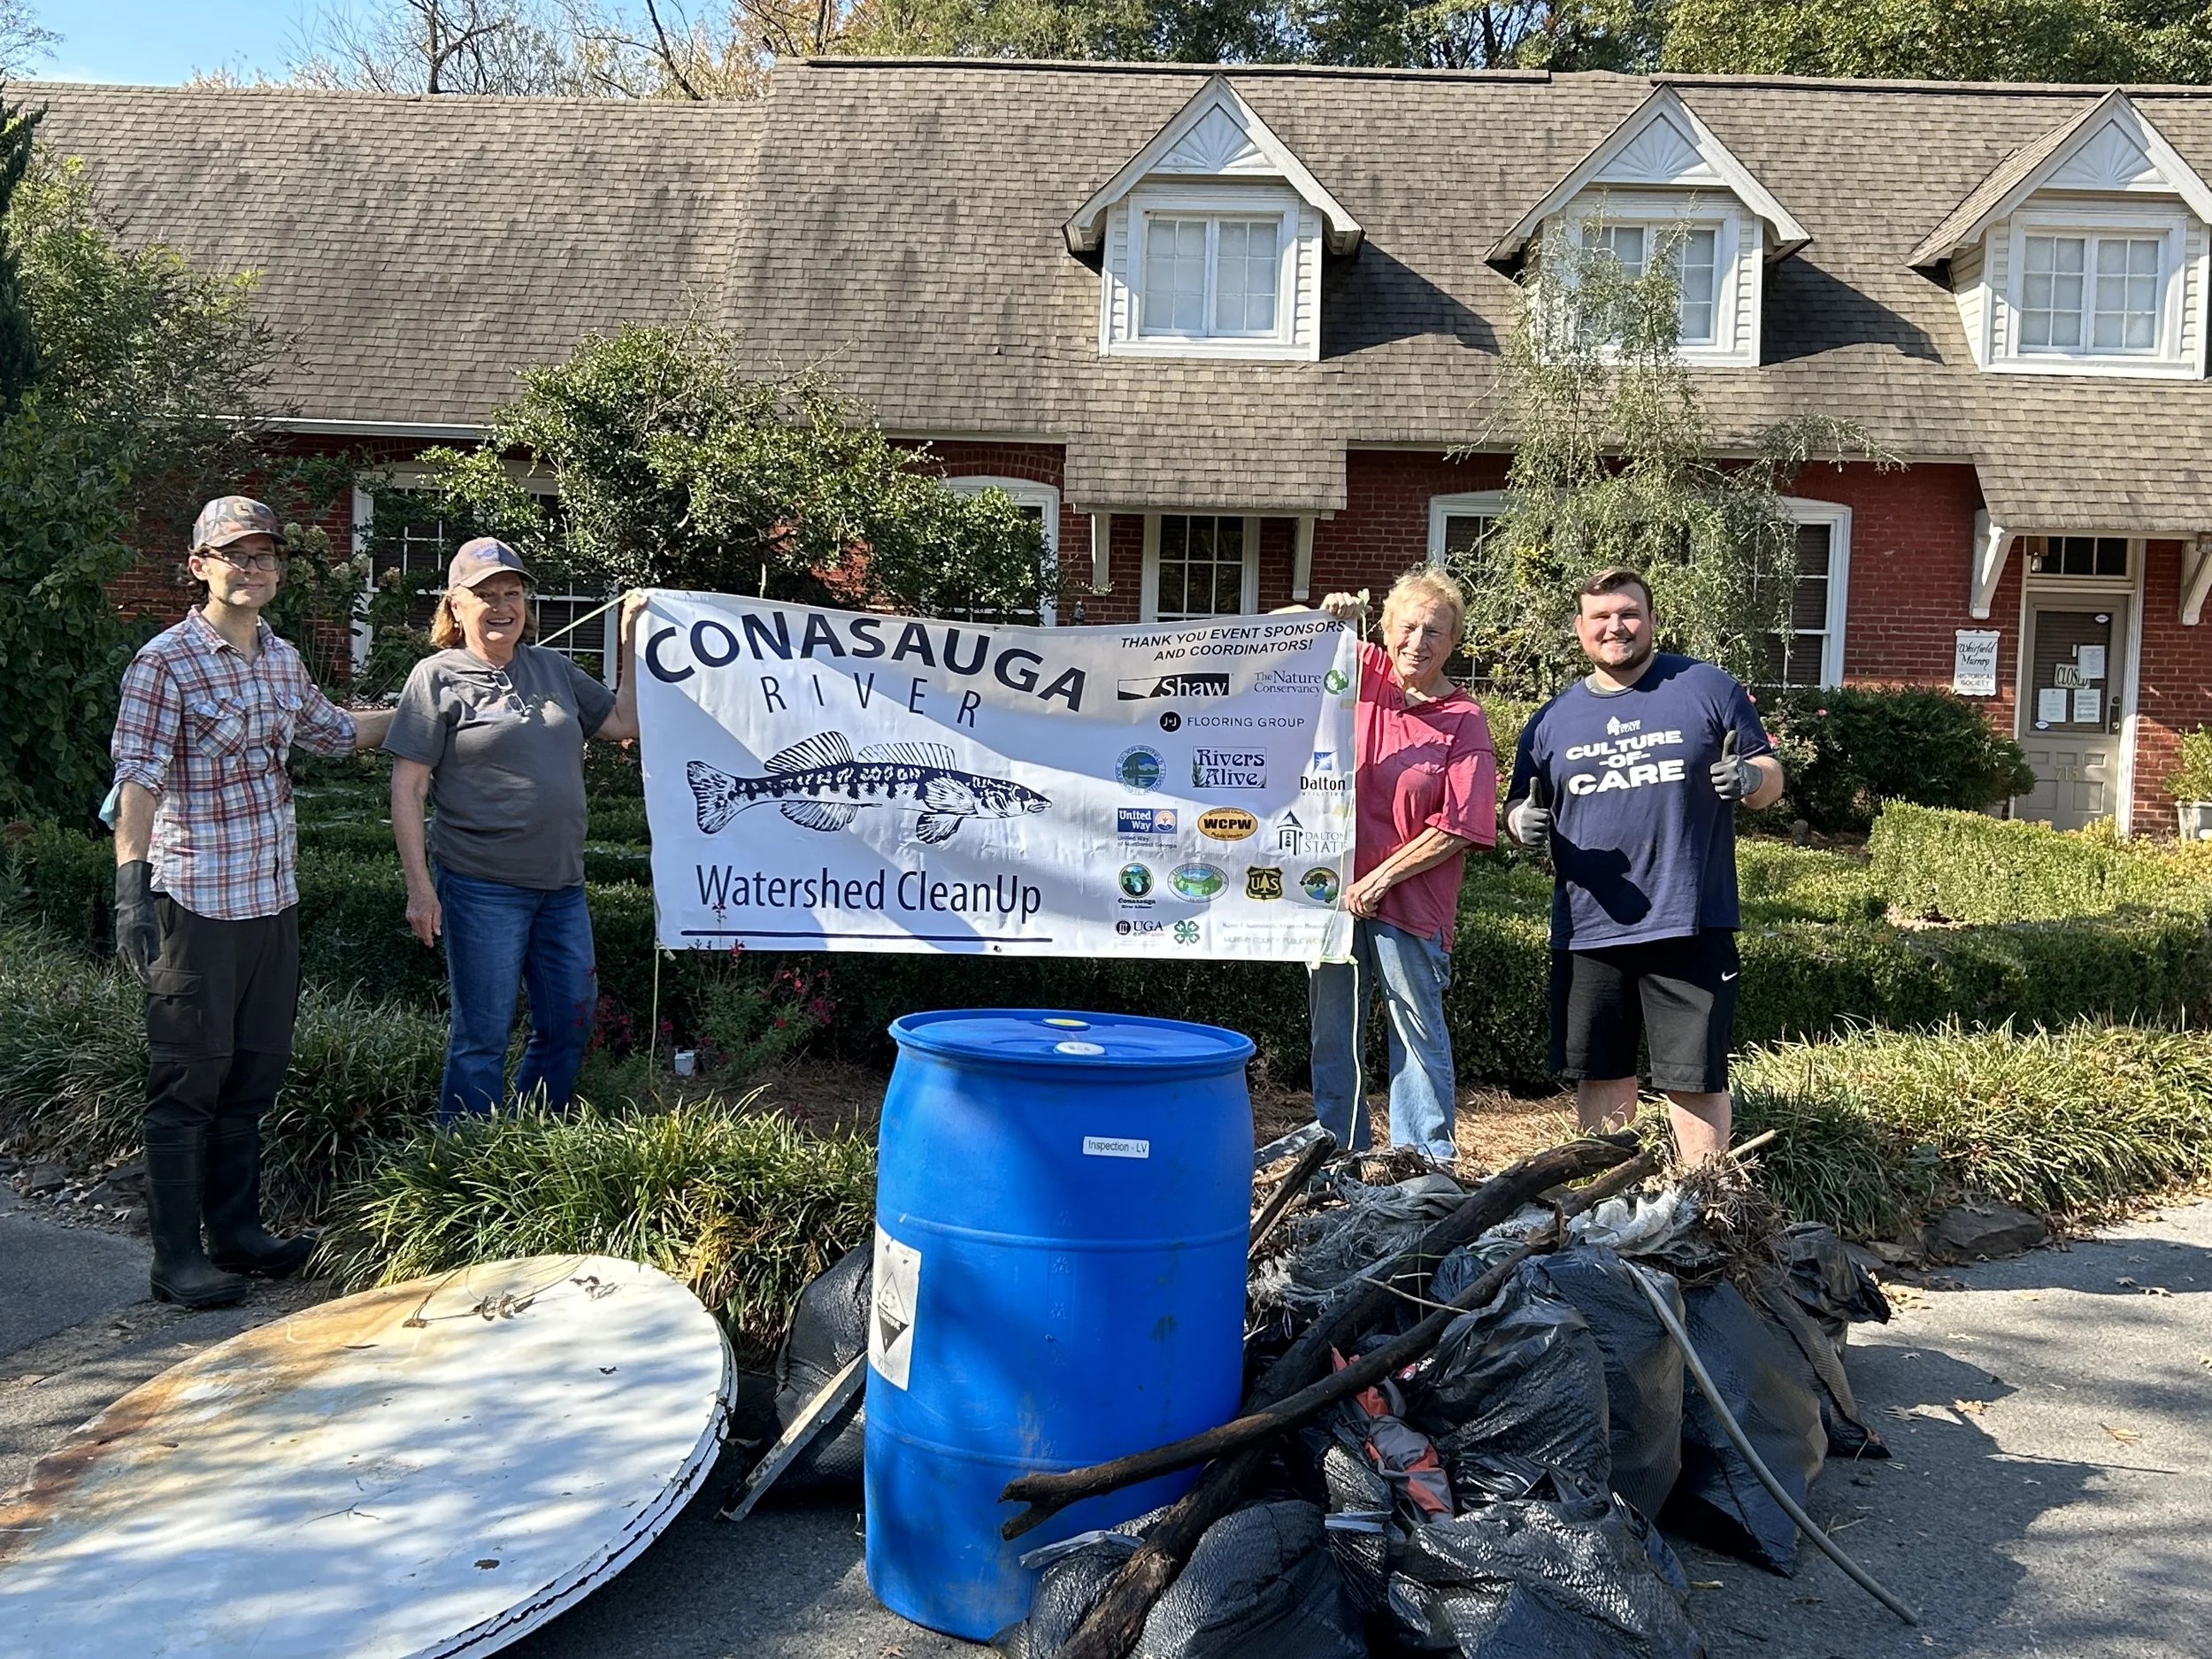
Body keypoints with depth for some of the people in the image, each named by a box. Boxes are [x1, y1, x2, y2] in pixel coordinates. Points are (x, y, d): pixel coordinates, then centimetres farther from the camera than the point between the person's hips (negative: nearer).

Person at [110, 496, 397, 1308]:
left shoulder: (282, 659, 11)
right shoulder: (166, 661, -9)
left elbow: (334, 730, 29)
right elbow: (138, 780, -14)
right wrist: (131, 889, -21)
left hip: (273, 897, 7)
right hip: (196, 900, -7)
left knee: (255, 1072, 14)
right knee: (189, 1080, 2)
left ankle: (235, 1231, 27)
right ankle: (177, 1257, 13)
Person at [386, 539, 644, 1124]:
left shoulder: (553, 668, 11)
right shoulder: (439, 676, -4)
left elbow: (623, 722, 17)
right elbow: (407, 789, -7)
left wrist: (629, 637, 11)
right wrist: (419, 887, -13)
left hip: (561, 884, 6)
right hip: (483, 887, -6)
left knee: (571, 1024, 13)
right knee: (481, 1037, 2)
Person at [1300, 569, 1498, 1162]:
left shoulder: (1464, 721, -6)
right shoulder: (1365, 672, 3)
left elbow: (1457, 829, -12)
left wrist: (1380, 878, -15)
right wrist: (1328, 617, -13)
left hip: (1411, 905, -4)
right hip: (1335, 890, 4)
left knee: (1418, 1035, 6)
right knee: (1333, 1033, 14)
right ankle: (1342, 1152, 28)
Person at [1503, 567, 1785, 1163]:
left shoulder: (1707, 688, 3)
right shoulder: (1554, 718, 11)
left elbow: (1771, 775, 6)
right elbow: (1519, 807, 18)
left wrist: (1750, 777, -18)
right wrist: (1523, 821, -6)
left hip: (1689, 926, -3)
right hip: (1587, 931, 3)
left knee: (1696, 1078, 2)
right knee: (1600, 1076, 12)